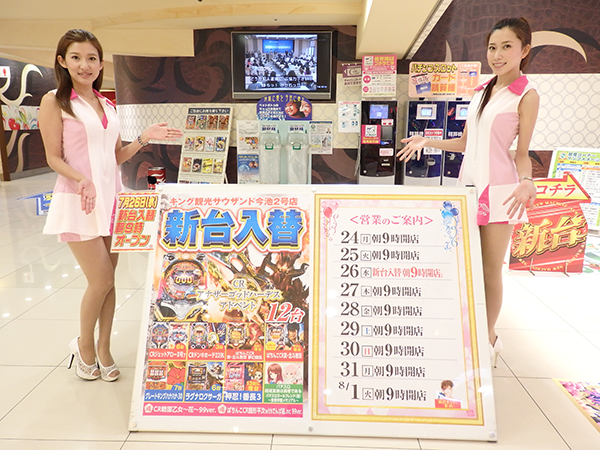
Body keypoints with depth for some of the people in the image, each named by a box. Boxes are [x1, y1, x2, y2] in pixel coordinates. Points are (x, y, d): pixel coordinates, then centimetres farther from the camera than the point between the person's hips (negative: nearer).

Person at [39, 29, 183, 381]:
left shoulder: (107, 105, 15)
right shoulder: (54, 102, -2)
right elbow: (54, 158, -6)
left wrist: (145, 138, 3)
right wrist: (82, 181, -24)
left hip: (111, 198, 5)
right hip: (79, 201, -5)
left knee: (107, 280, 9)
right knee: (101, 280, -5)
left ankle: (103, 349, 24)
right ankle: (84, 345, 21)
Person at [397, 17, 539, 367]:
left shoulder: (526, 96, -2)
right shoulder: (482, 92, 16)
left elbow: (523, 154, -5)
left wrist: (527, 181, -24)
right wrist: (426, 142, 14)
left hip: (499, 189, -6)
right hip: (469, 184, 6)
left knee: (490, 270, 1)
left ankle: (489, 339, 18)